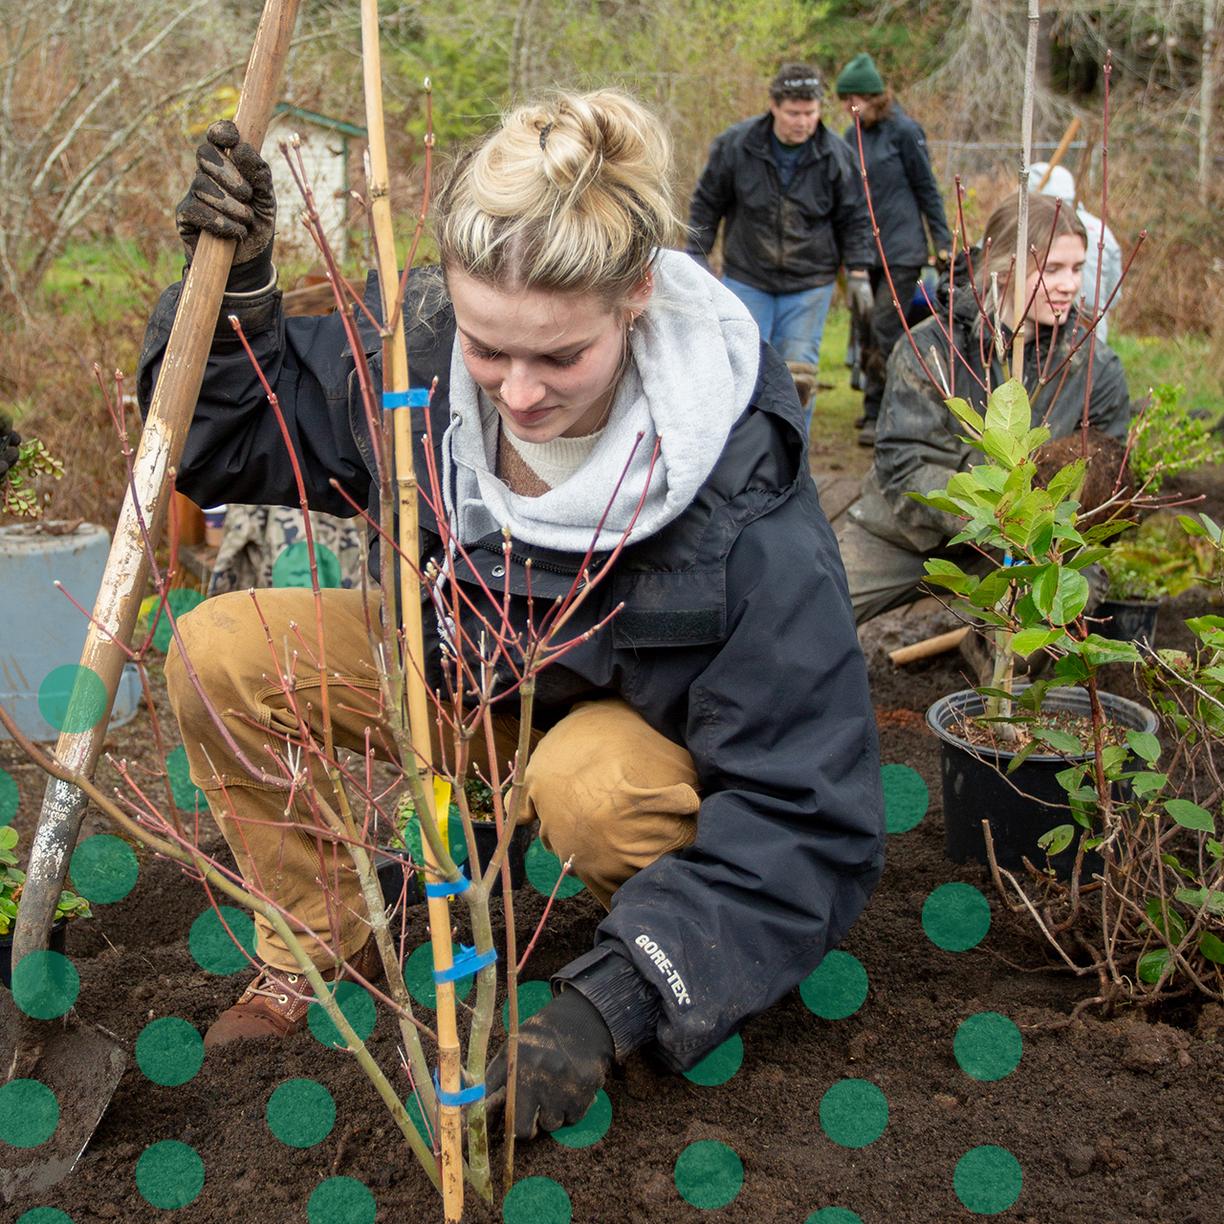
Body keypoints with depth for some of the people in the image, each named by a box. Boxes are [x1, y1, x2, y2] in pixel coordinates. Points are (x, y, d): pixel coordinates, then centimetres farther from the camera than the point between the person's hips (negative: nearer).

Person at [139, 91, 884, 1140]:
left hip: (640, 718, -4)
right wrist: (234, 294, -25)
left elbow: (809, 814, -33)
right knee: (217, 651, -14)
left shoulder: (741, 487, -35)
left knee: (590, 781, -39)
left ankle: (698, 960, -5)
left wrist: (615, 999, -43)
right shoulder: (414, 348, -22)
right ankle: (321, 938, 4)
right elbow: (232, 444, -3)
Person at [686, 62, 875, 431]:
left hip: (810, 284, 0)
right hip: (747, 280, 0)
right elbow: (707, 203, 4)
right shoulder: (736, 144, -8)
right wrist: (697, 257, 2)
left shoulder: (837, 154, -5)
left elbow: (854, 218, 5)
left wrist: (858, 273, -1)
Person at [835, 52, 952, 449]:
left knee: (885, 330, -11)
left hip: (901, 251, -7)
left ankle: (880, 415, -5)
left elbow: (927, 189, -4)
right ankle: (874, 409, 21)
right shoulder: (852, 136, 9)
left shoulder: (903, 131, -8)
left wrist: (942, 242, -3)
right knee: (867, 332, 10)